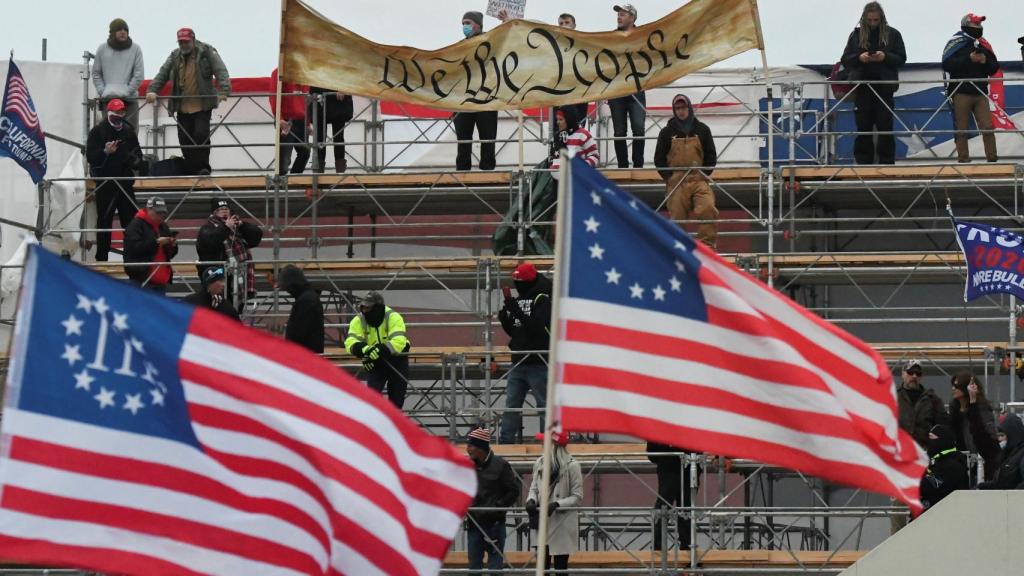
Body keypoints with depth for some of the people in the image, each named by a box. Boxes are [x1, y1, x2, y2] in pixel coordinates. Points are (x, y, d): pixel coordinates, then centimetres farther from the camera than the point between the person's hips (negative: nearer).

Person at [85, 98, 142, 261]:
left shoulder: (128, 132, 11)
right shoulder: (98, 132, -3)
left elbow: (138, 153, 18)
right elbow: (90, 156, -9)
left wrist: (134, 158, -4)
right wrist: (105, 152, -26)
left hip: (125, 183, 4)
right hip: (105, 184, -4)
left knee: (130, 218, 4)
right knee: (104, 221, 0)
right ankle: (101, 258, 4)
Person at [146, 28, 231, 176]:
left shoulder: (207, 52, -2)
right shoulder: (175, 56, 12)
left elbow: (221, 71, -11)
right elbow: (162, 74, 8)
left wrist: (224, 90, -27)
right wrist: (152, 90, -8)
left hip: (203, 106, -5)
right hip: (183, 107, 5)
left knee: (201, 135, -15)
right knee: (185, 140, 4)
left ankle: (203, 168, -5)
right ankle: (191, 171, 13)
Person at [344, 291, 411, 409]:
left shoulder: (393, 318, -22)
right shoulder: (359, 321, -13)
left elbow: (398, 342, -33)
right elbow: (350, 342, -22)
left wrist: (381, 350, -47)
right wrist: (363, 348, -45)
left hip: (396, 358, -1)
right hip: (374, 361, 1)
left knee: (397, 395, 7)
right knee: (373, 389, -17)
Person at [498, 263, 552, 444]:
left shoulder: (542, 299, -8)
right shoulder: (519, 300, 14)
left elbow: (537, 326, -20)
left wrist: (517, 312, -22)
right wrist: (505, 318, 1)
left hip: (538, 363, -8)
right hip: (518, 362, 8)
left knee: (545, 406, -2)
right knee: (511, 406, 7)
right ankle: (506, 441, 10)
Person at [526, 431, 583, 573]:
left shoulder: (571, 465, -11)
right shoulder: (540, 463, 3)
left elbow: (577, 497, -9)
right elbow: (534, 488, 11)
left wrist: (556, 504, -22)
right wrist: (531, 500, -11)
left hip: (562, 523, -4)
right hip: (543, 522, 5)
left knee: (560, 567, 3)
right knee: (542, 567, 7)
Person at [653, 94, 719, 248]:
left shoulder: (702, 130, 10)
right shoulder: (667, 132, 9)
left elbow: (712, 156, 12)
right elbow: (659, 159, 10)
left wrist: (704, 174, 0)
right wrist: (669, 177, -1)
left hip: (698, 180, 0)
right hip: (675, 183, 0)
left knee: (708, 210, -22)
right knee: (676, 218, -2)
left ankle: (707, 246, -16)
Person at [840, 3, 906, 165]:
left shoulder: (892, 34, 5)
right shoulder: (856, 35, 8)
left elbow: (901, 59, 3)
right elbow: (845, 60, 7)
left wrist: (885, 57, -15)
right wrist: (859, 58, -14)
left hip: (884, 88, -1)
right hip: (862, 88, 1)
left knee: (885, 126, 0)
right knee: (863, 127, 2)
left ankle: (887, 163, 4)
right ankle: (863, 163, 5)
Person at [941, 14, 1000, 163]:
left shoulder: (983, 44, 11)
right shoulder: (956, 42, -3)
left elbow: (994, 69, 13)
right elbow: (947, 64, -14)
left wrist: (986, 61, -9)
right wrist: (969, 59, -19)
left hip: (980, 93, 4)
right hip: (961, 93, -4)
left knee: (988, 127, -1)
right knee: (962, 130, -1)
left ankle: (992, 159, 3)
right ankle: (963, 160, 2)